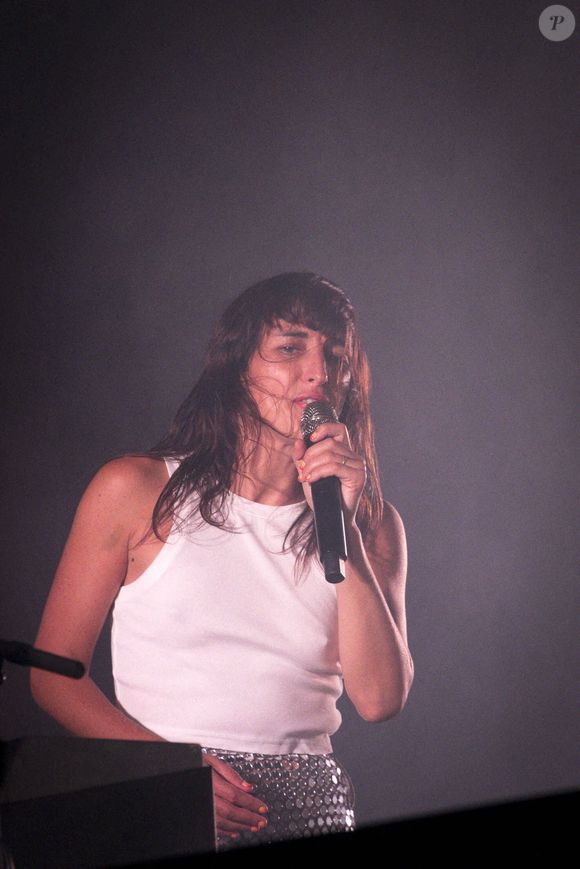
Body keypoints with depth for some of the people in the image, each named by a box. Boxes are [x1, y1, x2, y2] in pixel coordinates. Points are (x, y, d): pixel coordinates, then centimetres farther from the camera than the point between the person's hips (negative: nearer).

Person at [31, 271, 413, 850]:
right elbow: (53, 672, 2)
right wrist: (164, 766, -13)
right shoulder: (135, 490, 2)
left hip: (309, 806, 4)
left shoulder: (373, 524, 10)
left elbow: (380, 700, -2)